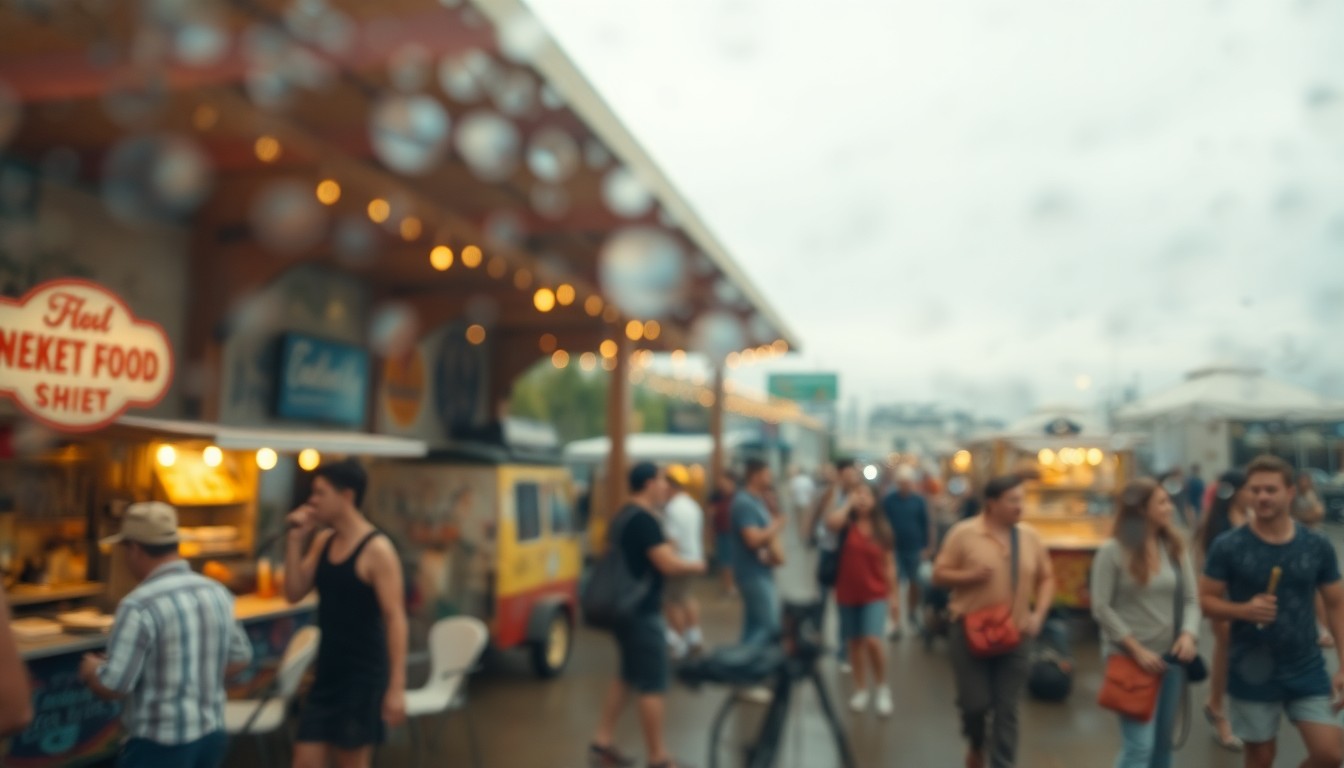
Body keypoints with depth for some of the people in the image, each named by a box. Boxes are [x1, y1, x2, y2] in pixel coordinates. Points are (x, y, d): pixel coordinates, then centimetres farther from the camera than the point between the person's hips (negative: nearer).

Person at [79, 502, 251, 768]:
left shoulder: (140, 605, -19)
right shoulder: (217, 592, 3)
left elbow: (112, 686, -17)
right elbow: (239, 659, 12)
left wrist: (90, 670, 3)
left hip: (159, 746, -7)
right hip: (212, 736, 7)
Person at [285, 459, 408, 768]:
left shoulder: (376, 549, -16)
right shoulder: (323, 541, 7)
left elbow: (395, 618, -18)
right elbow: (294, 593, 5)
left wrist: (396, 687, -22)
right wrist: (295, 539, -3)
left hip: (364, 676, -7)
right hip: (328, 672, 7)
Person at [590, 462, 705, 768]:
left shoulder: (623, 516, 11)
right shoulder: (644, 520, -19)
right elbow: (669, 565, -23)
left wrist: (664, 547, 14)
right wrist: (696, 566, -5)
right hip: (642, 612, -10)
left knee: (628, 677, 19)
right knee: (653, 685, -2)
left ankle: (602, 743, 22)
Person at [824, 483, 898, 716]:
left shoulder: (883, 530, -1)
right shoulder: (847, 524, -3)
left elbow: (889, 565, 3)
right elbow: (831, 521, -28)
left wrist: (894, 594, 2)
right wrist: (849, 503, -16)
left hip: (875, 594, -1)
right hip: (848, 593, 1)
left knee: (872, 641, -15)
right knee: (855, 643, 11)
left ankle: (882, 687, 9)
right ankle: (861, 689, 27)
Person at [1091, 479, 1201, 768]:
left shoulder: (1175, 547, 5)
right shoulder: (1112, 551, -11)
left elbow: (1191, 598, 5)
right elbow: (1101, 608, -11)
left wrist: (1188, 634, -13)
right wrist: (1136, 649, -14)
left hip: (1170, 656, 6)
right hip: (1129, 657, -6)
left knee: (1163, 742, 15)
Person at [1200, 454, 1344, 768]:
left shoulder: (1318, 546, -3)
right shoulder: (1227, 546, -10)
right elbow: (1205, 600, -5)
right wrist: (1244, 610, -24)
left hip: (1307, 669, 2)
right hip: (1253, 673, -2)